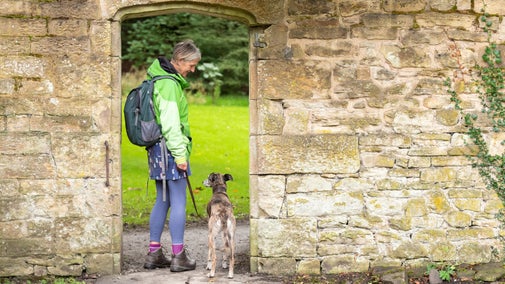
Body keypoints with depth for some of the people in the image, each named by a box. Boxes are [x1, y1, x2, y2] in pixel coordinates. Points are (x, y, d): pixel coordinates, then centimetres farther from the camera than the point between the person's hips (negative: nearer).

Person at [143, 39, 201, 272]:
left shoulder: (160, 79, 16)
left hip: (157, 149, 10)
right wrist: (180, 155, -18)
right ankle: (179, 256, -1)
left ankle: (154, 253, 17)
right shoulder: (169, 84, -17)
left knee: (162, 201, 14)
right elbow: (170, 124, -21)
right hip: (169, 148, -10)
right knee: (178, 202, -4)